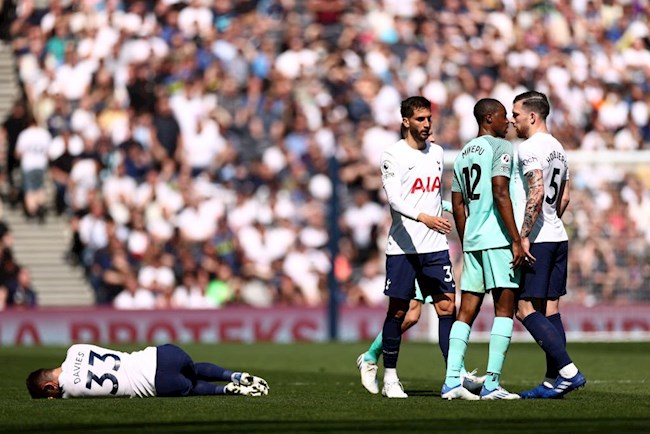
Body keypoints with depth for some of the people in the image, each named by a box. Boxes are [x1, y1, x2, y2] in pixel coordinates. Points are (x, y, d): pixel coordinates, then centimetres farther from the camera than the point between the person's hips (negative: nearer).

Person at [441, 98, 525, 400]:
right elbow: (500, 195, -16)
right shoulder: (500, 148, -5)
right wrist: (516, 240, -17)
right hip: (498, 239, -7)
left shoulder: (463, 155, 18)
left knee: (466, 311, 7)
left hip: (472, 240, 7)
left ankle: (451, 381, 0)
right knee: (504, 310, -4)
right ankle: (491, 384, -9)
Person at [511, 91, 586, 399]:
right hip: (558, 237, 9)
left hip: (537, 241, -9)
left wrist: (524, 236, -23)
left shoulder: (530, 148, -12)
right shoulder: (558, 148, 17)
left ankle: (568, 371, -16)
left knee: (525, 309, -9)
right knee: (549, 308, 9)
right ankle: (553, 381, 8)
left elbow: (537, 192, -24)